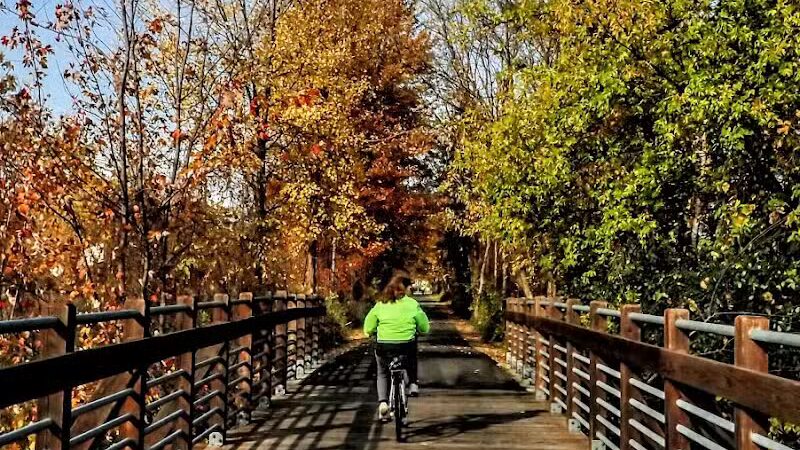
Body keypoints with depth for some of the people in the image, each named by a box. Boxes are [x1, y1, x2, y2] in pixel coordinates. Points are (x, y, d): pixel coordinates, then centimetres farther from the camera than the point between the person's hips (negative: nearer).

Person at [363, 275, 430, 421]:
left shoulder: (380, 305, 1)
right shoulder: (412, 305, -1)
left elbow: (368, 329, 3)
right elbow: (425, 327, 5)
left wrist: (371, 332, 25)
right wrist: (416, 328, 26)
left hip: (384, 347, 1)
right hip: (407, 347, 0)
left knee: (382, 374, 24)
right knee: (412, 360, 35)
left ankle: (382, 402, 5)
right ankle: (413, 384, 23)